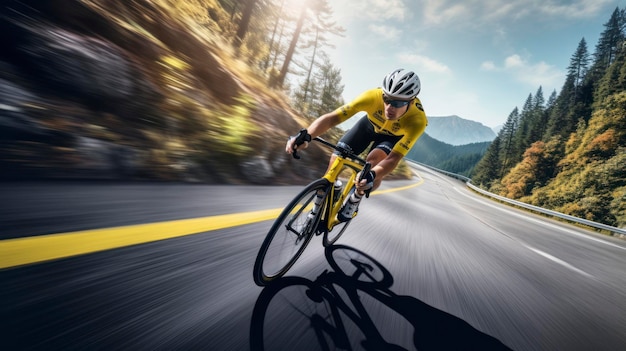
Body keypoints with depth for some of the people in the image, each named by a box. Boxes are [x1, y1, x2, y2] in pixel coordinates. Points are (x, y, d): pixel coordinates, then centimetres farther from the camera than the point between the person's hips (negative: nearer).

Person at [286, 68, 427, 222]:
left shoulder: (418, 121, -37)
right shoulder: (373, 96, -37)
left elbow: (393, 158, -43)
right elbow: (332, 117, -40)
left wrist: (372, 175, -64)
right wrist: (305, 135, -56)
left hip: (393, 136, -1)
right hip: (370, 124, 1)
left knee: (373, 162, -31)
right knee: (336, 158, -14)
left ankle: (356, 198, -3)